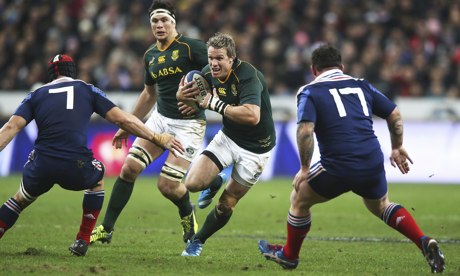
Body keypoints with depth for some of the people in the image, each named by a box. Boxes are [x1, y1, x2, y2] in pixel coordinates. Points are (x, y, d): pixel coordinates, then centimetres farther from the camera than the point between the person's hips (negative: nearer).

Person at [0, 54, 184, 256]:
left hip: (41, 167, 1)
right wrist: (157, 138, 15)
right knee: (97, 176, 34)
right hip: (77, 169, -1)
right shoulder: (87, 90, 16)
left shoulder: (36, 95, 18)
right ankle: (82, 241, 28)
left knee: (22, 198, 31)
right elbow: (122, 119, 9)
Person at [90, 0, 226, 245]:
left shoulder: (191, 47, -12)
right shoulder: (150, 55, 10)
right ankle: (106, 229, 5)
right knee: (129, 168, -5)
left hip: (189, 124, -6)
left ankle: (188, 214, 24)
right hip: (160, 118, 6)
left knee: (168, 186, -11)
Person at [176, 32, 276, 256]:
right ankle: (215, 184, 23)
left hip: (256, 147, -5)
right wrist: (182, 95, -11)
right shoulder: (209, 73, -8)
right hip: (228, 137, 5)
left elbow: (252, 116, -45)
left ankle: (198, 241, 29)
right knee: (193, 183, -12)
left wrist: (216, 104, -36)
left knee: (226, 204, 4)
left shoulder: (247, 76, -30)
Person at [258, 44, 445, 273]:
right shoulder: (361, 85, 16)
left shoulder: (310, 92, 3)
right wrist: (397, 148, 29)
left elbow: (305, 130, -12)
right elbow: (394, 114, 16)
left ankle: (289, 255, 35)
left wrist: (304, 169, -4)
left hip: (338, 168, -4)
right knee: (381, 206, 31)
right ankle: (424, 243, 11)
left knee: (299, 199, 21)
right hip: (373, 165, 5)